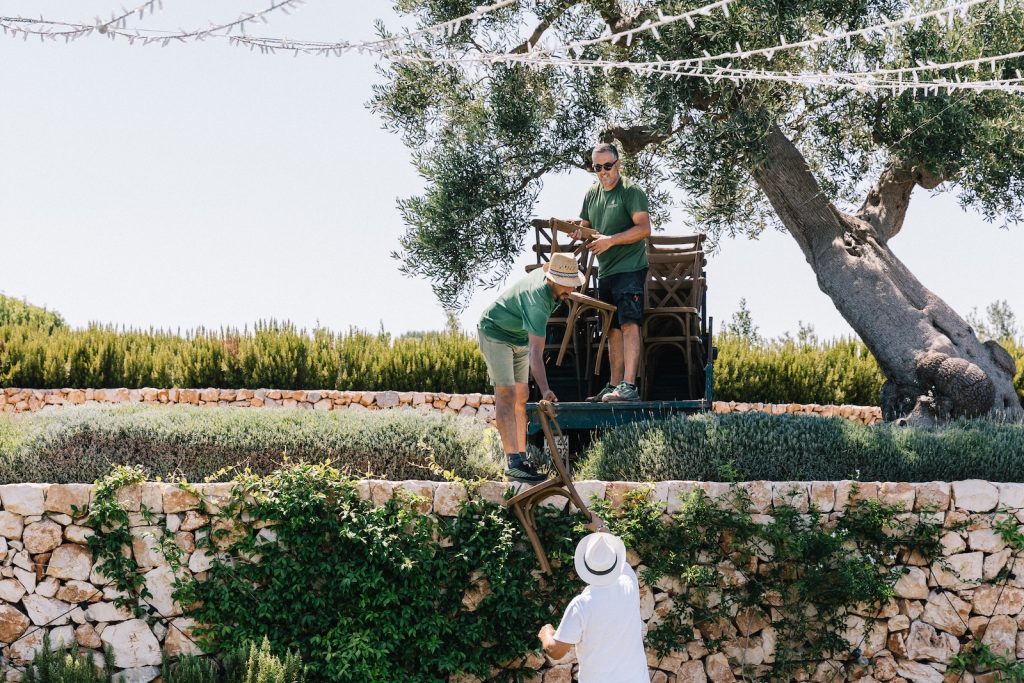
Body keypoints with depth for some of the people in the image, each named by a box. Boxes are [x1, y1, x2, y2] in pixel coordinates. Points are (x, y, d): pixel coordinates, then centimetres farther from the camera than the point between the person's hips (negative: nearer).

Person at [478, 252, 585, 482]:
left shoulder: (546, 274, -12)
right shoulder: (537, 301, -38)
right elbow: (536, 353, -45)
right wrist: (545, 390, -53)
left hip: (519, 338, 9)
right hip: (495, 332, -9)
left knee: (521, 397, 6)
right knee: (506, 395, -18)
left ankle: (521, 455, 7)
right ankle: (514, 462, -26)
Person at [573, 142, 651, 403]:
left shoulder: (631, 191, -7)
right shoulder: (592, 194, 15)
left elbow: (644, 228, -15)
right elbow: (584, 227, 25)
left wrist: (611, 240, -20)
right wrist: (577, 232, 2)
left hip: (629, 267, -8)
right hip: (605, 271, 8)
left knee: (629, 324, -17)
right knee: (613, 329, 11)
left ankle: (629, 386, -24)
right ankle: (614, 386, 16)